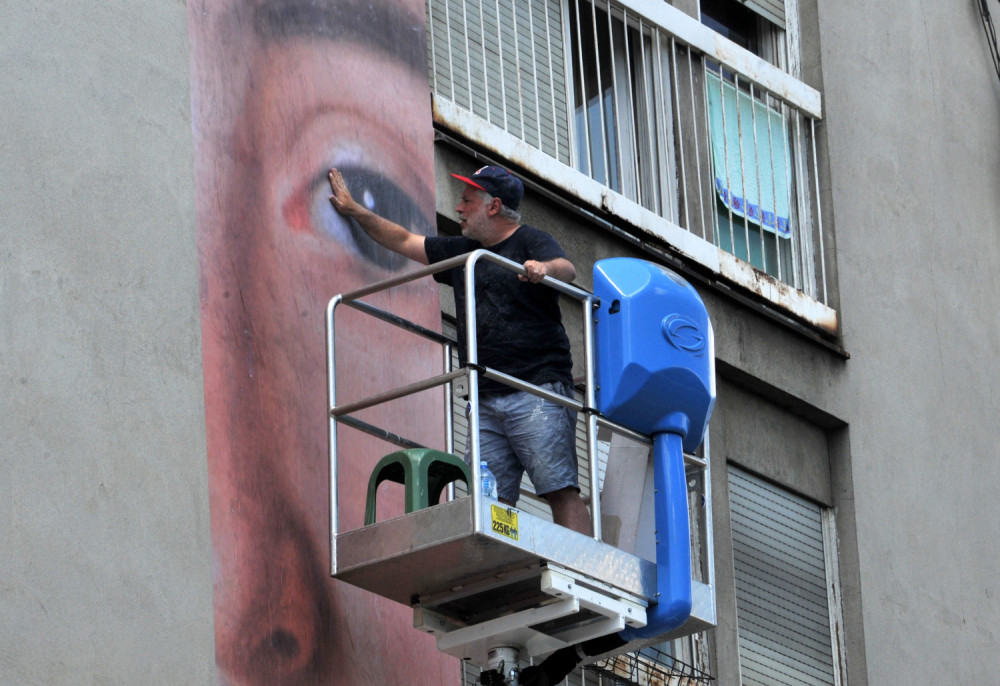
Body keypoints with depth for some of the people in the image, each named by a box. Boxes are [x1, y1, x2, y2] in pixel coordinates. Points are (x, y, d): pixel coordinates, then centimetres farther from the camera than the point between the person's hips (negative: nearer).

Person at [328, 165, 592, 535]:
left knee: (560, 491, -16)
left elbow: (567, 269, -13)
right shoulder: (462, 252, 27)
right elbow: (404, 241, 36)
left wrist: (545, 268, -36)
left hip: (537, 391, -6)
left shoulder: (530, 241, 6)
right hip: (486, 401, 6)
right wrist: (353, 209, 37)